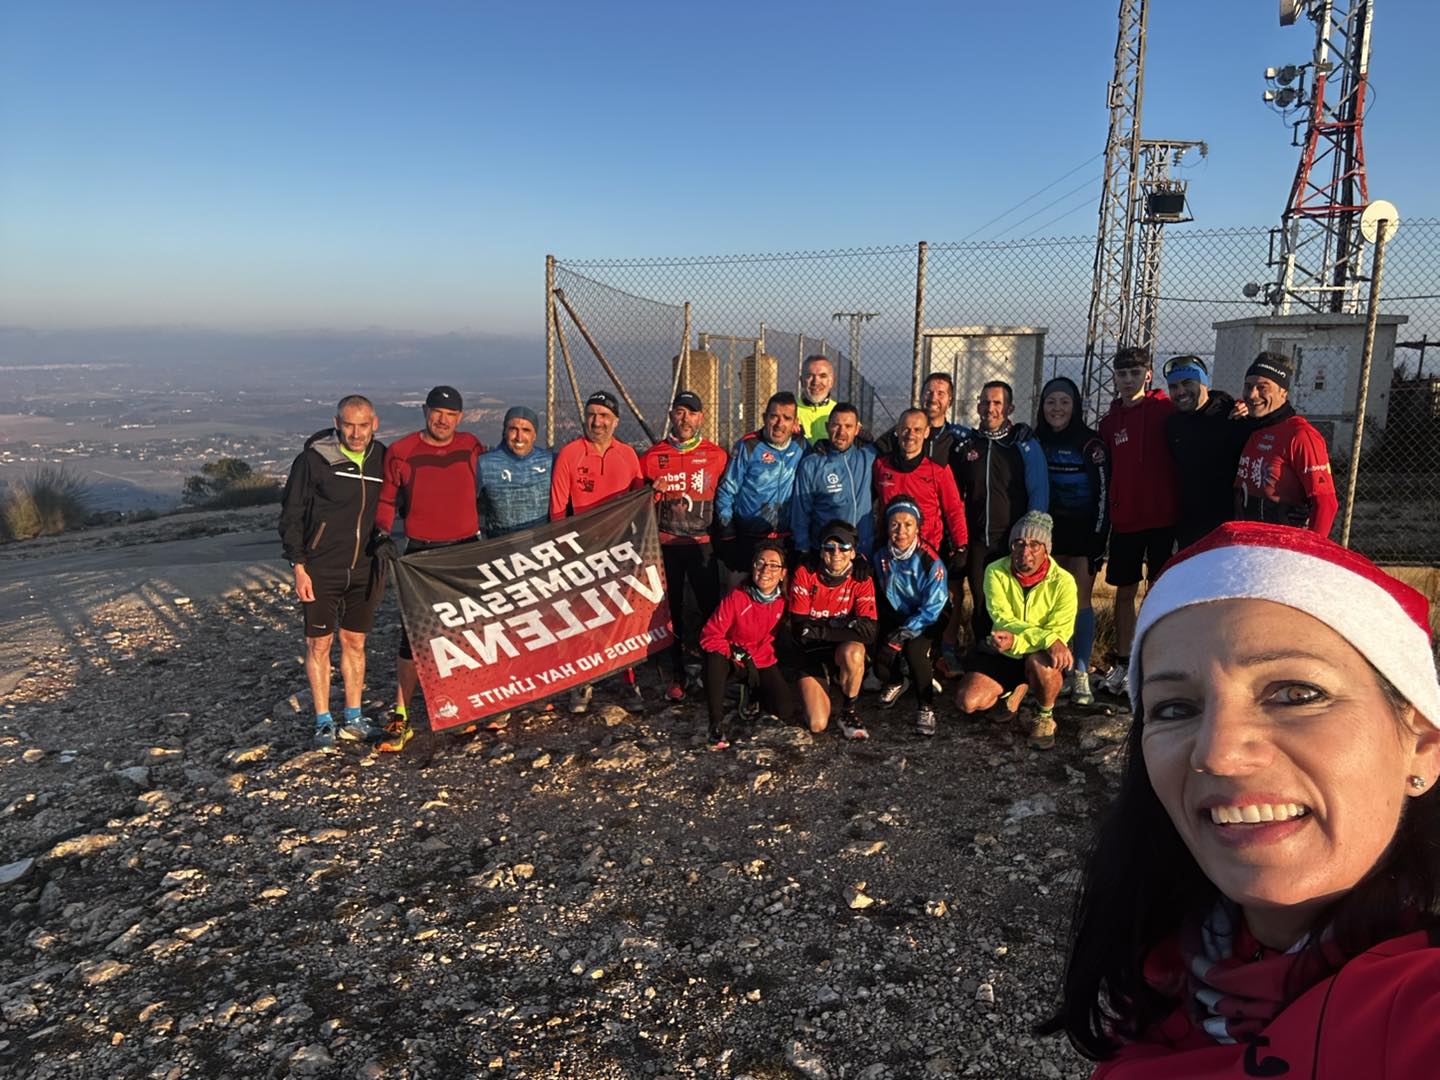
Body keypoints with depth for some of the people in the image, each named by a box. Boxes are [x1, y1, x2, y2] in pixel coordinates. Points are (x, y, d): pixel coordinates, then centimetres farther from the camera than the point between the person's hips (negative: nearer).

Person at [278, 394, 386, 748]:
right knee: (319, 644, 5)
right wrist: (298, 566, -10)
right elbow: (291, 516, -6)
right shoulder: (314, 460, -10)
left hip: (363, 570, 3)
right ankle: (323, 722, 16)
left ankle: (353, 718, 23)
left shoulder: (381, 460, 2)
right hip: (321, 570, -3)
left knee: (355, 643, 12)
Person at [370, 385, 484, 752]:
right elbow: (386, 500, 1)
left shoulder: (472, 448, 2)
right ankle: (400, 717, 6)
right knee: (413, 635, -3)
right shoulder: (401, 453, -5)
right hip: (421, 554, -3)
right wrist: (383, 533, -13)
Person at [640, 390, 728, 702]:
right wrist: (652, 492, -9)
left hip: (702, 544, -1)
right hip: (666, 545, 1)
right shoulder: (652, 456, 4)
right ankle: (678, 676, 16)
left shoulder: (717, 455, 3)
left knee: (712, 609, -5)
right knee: (671, 611, 6)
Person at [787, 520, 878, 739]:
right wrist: (843, 626, -20)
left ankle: (848, 711, -11)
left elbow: (868, 630, -21)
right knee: (817, 724, -13)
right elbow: (799, 629, -13)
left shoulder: (862, 580, -9)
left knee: (854, 652, -38)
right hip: (813, 652, 0)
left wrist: (819, 629, -24)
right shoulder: (805, 573, -11)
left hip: (845, 650, 0)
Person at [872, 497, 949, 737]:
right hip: (896, 618, 4)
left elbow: (933, 607, -20)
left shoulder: (930, 561, -22)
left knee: (914, 650, -33)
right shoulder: (882, 557, -7)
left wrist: (905, 632, -27)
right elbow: (881, 599, 6)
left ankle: (926, 708, -14)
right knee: (880, 658, -15)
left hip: (927, 621, -4)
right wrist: (889, 630, -6)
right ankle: (895, 682, 25)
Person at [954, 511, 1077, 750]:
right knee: (967, 702, -14)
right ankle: (1018, 688, 19)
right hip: (1002, 653, 3)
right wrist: (1048, 638, -39)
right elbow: (1003, 619, -23)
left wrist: (1016, 641, -40)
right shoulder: (996, 572, -13)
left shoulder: (1063, 581, -16)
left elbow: (1060, 632, -22)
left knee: (1039, 662, -38)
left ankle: (1044, 716, -5)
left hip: (1043, 654, -2)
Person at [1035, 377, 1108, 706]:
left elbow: (1103, 492, -9)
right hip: (1051, 530, 4)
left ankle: (1081, 675, 0)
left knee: (1081, 599, -4)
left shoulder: (1090, 442, -8)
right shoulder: (1037, 441, 6)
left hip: (1084, 531, -4)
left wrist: (1098, 538, -12)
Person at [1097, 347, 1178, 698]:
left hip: (1163, 517, -4)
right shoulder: (1110, 421, 9)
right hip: (1124, 520, 4)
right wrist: (1103, 520, 7)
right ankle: (1122, 665, 21)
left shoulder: (1165, 409, -4)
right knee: (1125, 591, 10)